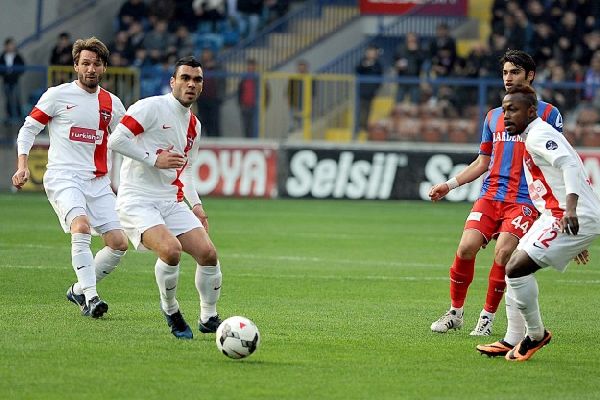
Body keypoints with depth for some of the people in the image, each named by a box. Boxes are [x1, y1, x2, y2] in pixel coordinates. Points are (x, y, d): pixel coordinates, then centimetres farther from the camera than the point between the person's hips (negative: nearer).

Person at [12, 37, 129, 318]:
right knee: (81, 226, -30)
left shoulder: (112, 103, 12)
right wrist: (23, 165, -10)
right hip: (63, 176, -5)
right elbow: (28, 129, 4)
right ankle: (90, 297, -32)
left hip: (98, 182, 5)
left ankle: (79, 290, 15)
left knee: (119, 243, -5)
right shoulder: (58, 95, 0)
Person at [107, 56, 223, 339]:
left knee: (208, 253, -8)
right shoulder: (152, 107, -9)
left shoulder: (194, 125, 16)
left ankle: (208, 318, 11)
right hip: (137, 201, -7)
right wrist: (155, 159, -18)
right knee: (171, 250, -29)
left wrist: (196, 204, 15)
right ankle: (170, 310, -3)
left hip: (172, 203, 7)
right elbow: (115, 140, -17)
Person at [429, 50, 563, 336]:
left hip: (524, 199, -4)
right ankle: (455, 312, 3)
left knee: (503, 252, -20)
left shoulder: (547, 113, 4)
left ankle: (487, 317, -4)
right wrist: (450, 185, 14)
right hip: (490, 194, 4)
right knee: (466, 247, -13)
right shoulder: (494, 116, 18)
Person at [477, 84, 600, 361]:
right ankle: (512, 342, 20)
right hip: (556, 215, 11)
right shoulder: (531, 136, 21)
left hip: (576, 218, -11)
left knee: (516, 267, -15)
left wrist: (571, 209, -41)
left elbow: (569, 164, -28)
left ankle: (536, 334, 2)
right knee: (514, 266, 15)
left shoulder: (538, 135, -12)